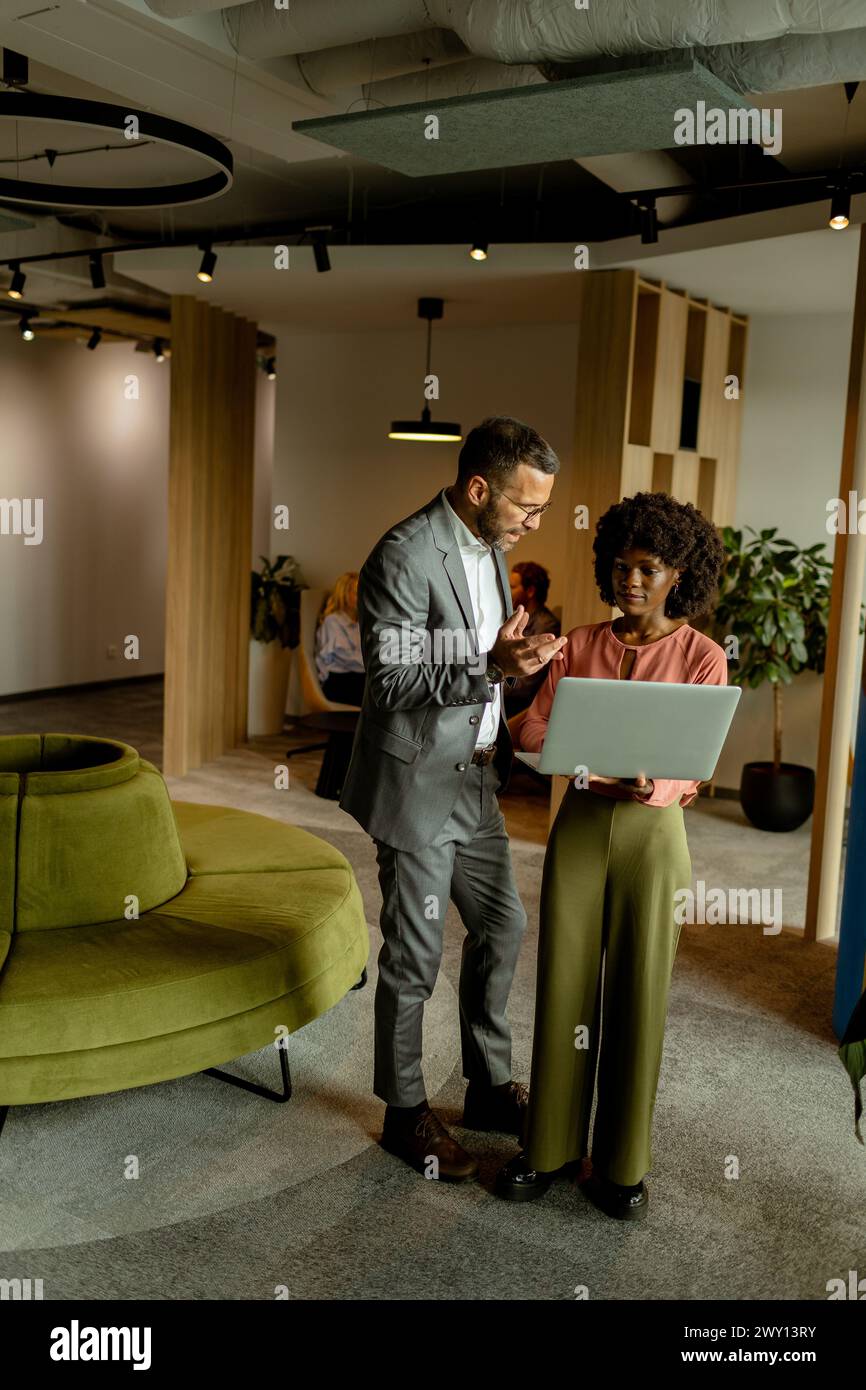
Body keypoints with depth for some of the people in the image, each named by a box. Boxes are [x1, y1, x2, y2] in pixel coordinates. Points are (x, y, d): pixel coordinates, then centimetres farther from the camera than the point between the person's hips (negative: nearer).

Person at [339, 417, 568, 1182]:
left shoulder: (489, 547, 7)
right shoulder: (405, 556, -20)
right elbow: (393, 682, -22)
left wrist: (501, 740, 12)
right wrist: (493, 666, -30)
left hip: (474, 778, 9)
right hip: (419, 783, -8)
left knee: (503, 926, 16)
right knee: (415, 955, 4)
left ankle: (490, 1086, 34)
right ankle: (406, 1112, 24)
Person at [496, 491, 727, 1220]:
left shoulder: (702, 656, -4)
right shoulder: (582, 644, 4)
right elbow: (534, 729, 0)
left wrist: (648, 784, -29)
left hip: (653, 832, -2)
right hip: (579, 823, 3)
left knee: (637, 994, 5)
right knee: (565, 983, 6)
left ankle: (622, 1161, 21)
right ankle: (553, 1143, 23)